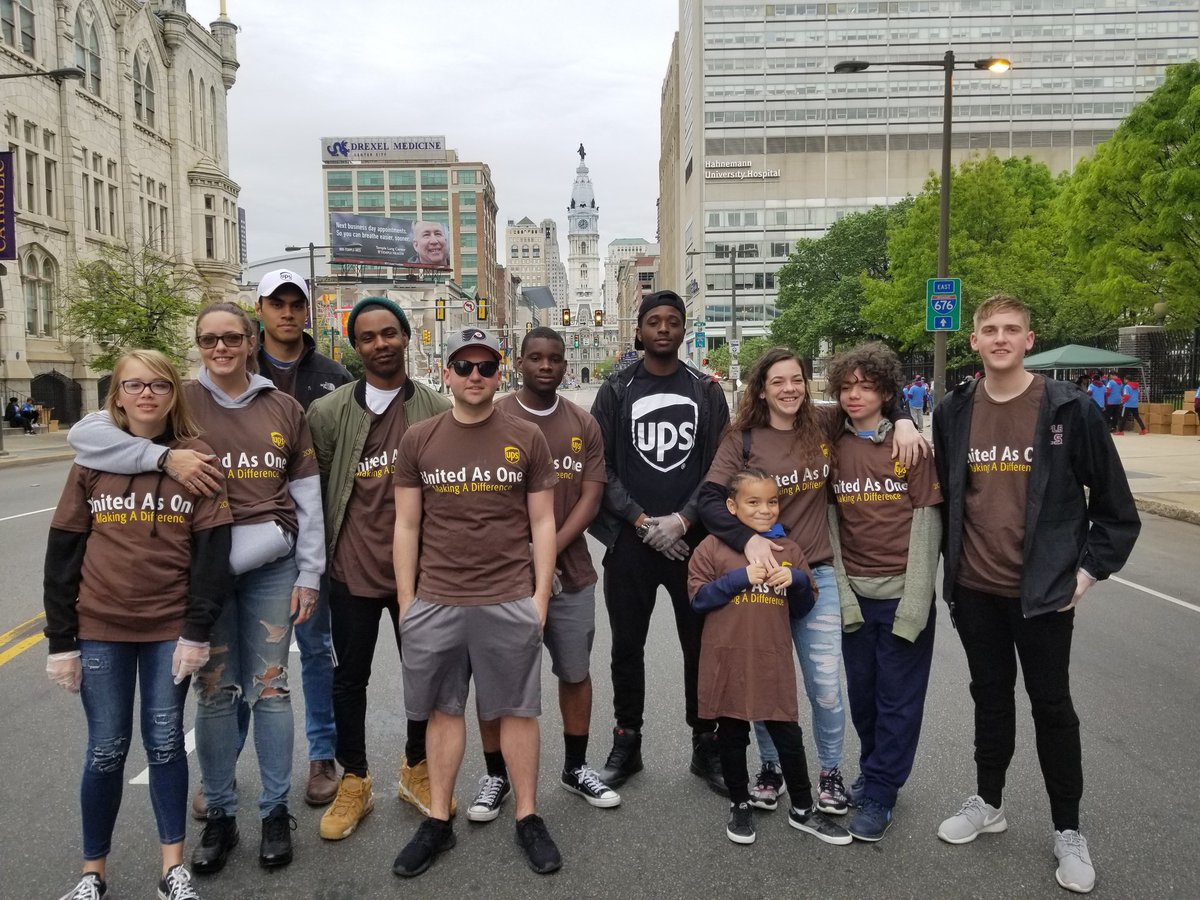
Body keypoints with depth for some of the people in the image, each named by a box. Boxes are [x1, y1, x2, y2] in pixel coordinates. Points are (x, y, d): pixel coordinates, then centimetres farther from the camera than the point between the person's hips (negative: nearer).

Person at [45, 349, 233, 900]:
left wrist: (197, 631, -9)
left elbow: (213, 550, -5)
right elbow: (63, 554, 2)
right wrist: (61, 640, 0)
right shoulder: (92, 460, 1)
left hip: (171, 628, -1)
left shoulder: (195, 459, -2)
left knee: (164, 742, 8)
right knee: (107, 749, 8)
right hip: (100, 629, 1)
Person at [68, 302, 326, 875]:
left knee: (269, 688, 7)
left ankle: (276, 810, 22)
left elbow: (309, 498, 5)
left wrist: (308, 574, 2)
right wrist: (164, 456, -22)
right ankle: (219, 814, 24)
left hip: (271, 565, 1)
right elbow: (84, 433, -9)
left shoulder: (284, 408, 3)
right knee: (214, 691, 8)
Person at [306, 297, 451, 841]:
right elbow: (313, 492, 2)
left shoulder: (438, 411, -1)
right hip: (352, 570, 0)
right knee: (349, 678, 11)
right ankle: (354, 782, 30)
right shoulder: (328, 412, -2)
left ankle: (417, 769, 35)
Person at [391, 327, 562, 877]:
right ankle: (438, 821, 26)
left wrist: (541, 595, -2)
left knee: (517, 709, 8)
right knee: (443, 710, 11)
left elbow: (542, 523, 3)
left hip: (510, 602, -1)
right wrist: (406, 601, 3)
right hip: (435, 602, 1)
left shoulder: (527, 439, 1)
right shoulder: (418, 440, 3)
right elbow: (406, 526, 5)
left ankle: (528, 818, 23)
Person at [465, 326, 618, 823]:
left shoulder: (584, 425, 6)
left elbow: (591, 497, 0)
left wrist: (550, 551, -12)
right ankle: (495, 774, 22)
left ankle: (576, 768, 29)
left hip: (572, 574, 3)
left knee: (576, 672, 12)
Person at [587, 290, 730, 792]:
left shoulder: (706, 392, 6)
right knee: (627, 646, 8)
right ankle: (626, 743, 24)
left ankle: (706, 745, 21)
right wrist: (642, 522, -10)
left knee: (701, 645, 6)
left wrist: (682, 520, -10)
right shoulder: (616, 390, 4)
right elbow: (600, 467, -1)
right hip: (629, 541, 0)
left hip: (691, 538, 0)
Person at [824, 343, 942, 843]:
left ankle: (879, 794, 17)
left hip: (902, 594, -3)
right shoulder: (834, 448, 5)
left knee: (899, 698, 4)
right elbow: (831, 522, 4)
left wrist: (914, 603, -12)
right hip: (854, 595, 3)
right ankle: (876, 772, 33)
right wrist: (842, 592, -4)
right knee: (862, 694, 12)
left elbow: (927, 523, -6)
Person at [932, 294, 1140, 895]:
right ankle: (988, 804, 34)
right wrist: (949, 564, 9)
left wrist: (1088, 571, -5)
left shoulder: (1071, 411, -9)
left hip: (1042, 592, -3)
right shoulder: (953, 413, 1)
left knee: (1052, 706, 8)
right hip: (974, 591, 3)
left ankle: (1067, 831, 25)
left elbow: (1116, 506, -2)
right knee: (990, 699, 17)